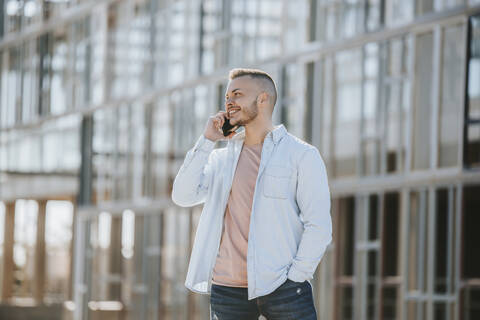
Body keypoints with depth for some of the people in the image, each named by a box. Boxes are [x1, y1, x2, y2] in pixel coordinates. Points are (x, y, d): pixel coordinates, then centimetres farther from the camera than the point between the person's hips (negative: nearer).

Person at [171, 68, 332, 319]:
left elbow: (319, 227, -3)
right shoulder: (221, 159, 15)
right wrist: (206, 140, 0)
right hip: (226, 287, 3)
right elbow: (183, 196, 1)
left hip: (281, 287, -3)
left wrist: (294, 278, -10)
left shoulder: (302, 155, 2)